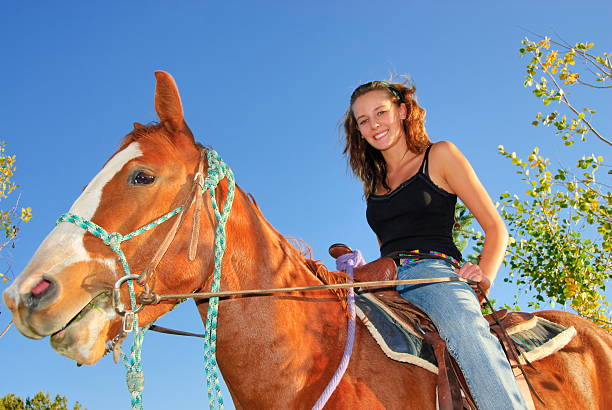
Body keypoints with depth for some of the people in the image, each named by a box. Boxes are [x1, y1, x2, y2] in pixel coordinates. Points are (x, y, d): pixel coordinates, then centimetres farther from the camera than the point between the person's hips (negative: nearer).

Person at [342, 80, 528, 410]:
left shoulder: (440, 156, 12)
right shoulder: (374, 185, 27)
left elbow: (495, 227, 7)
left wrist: (484, 275, -12)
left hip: (433, 271, -5)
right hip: (387, 283, 6)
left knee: (468, 333, -39)